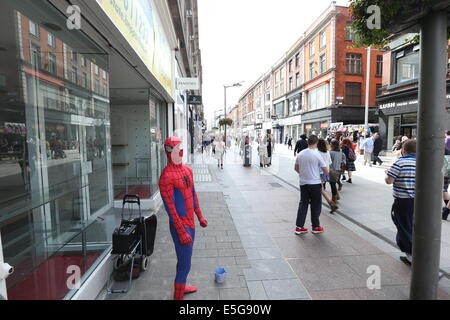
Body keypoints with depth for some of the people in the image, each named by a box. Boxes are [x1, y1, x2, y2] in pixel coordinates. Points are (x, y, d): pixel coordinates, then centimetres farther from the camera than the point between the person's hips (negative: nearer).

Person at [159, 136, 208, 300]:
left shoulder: (187, 170, 8)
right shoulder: (167, 176, -20)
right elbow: (170, 206, -20)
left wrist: (200, 217, 17)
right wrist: (182, 232, -20)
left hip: (190, 223, 9)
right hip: (180, 225, -9)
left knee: (185, 259, 24)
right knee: (184, 264, 1)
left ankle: (181, 286, 44)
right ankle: (178, 296, 20)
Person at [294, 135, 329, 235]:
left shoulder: (300, 154, 2)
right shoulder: (317, 154, -12)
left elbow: (296, 168, 14)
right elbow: (326, 171, -8)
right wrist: (327, 171, 14)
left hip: (303, 183, 5)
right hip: (315, 183, -4)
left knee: (303, 204, 11)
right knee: (316, 206, 10)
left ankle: (299, 227, 12)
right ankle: (316, 227, 22)